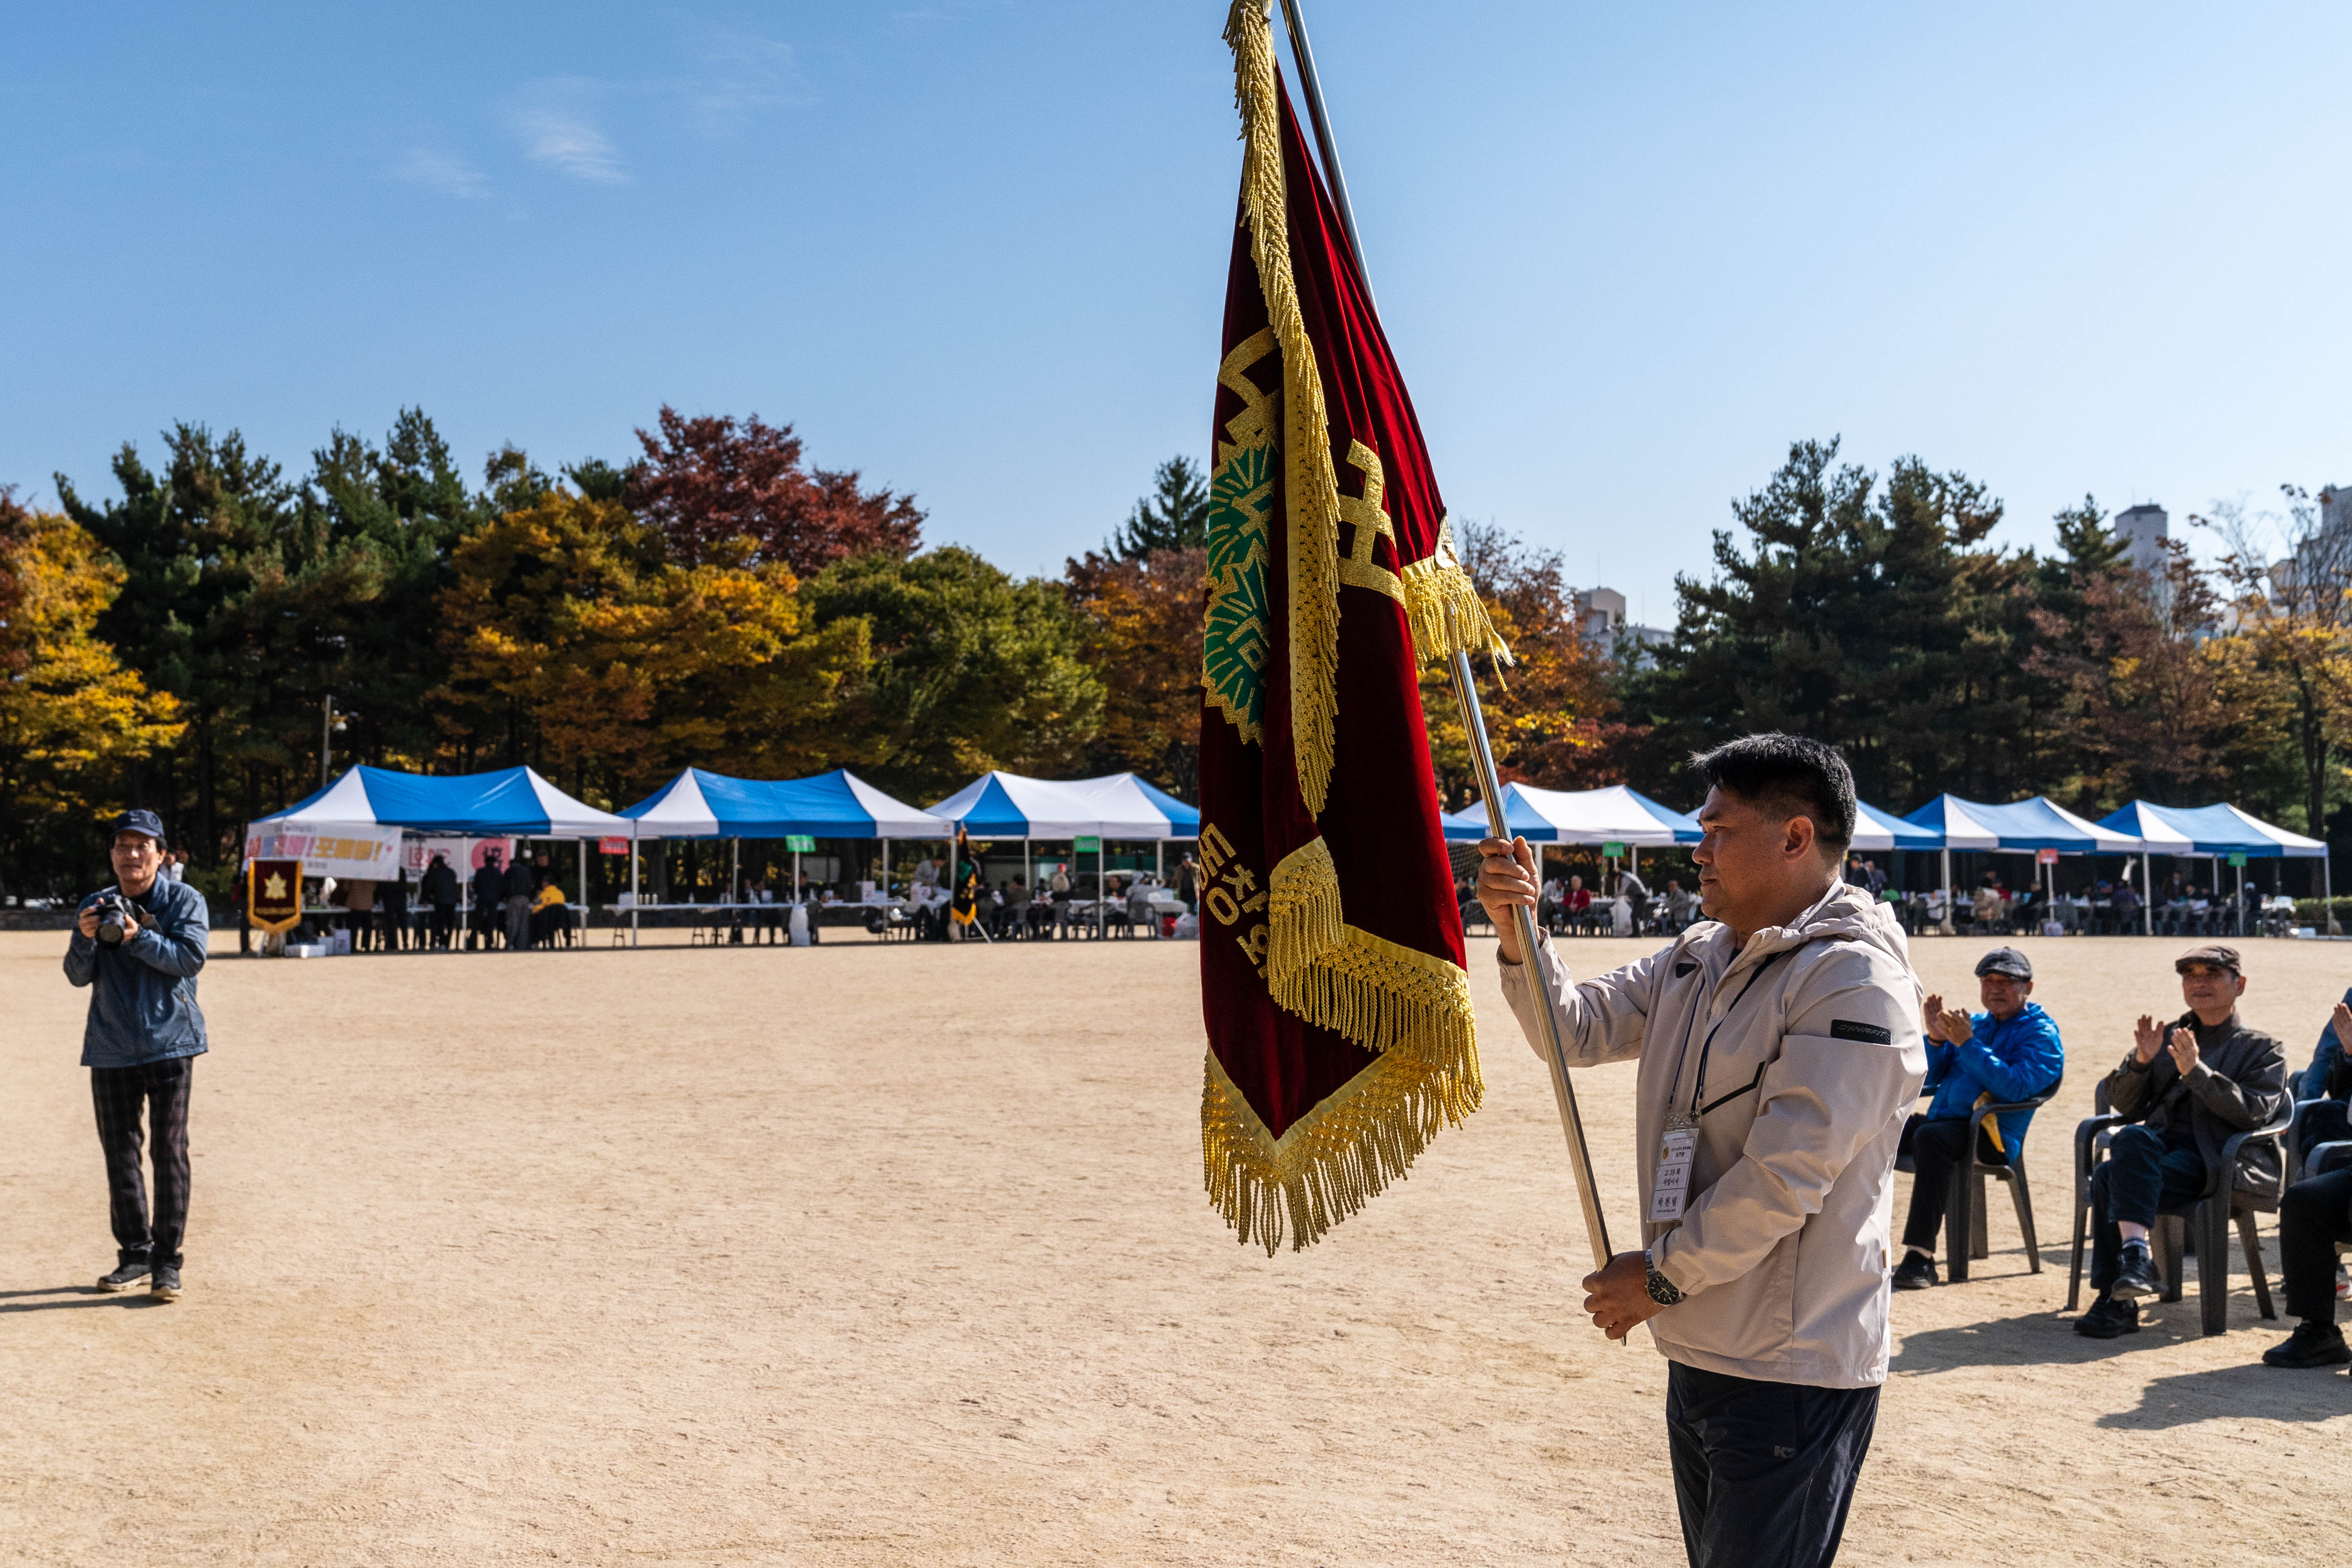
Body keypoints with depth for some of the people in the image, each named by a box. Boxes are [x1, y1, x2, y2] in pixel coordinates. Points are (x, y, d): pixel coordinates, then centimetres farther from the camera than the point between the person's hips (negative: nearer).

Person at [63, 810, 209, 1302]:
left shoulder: (184, 901, 0)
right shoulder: (96, 906, 9)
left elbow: (191, 956, -14)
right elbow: (78, 975, 2)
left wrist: (137, 937, -24)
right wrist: (86, 939, -17)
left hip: (169, 1043, -4)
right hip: (111, 1046, 4)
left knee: (170, 1150, -4)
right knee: (119, 1152, 8)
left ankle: (167, 1261, 1)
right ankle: (134, 1255, 19)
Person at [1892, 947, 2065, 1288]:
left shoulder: (2040, 1033, 3)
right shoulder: (1974, 1024, 22)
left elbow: (2016, 1087, -14)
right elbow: (1927, 1079, 18)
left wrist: (1967, 1043, -15)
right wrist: (1937, 1039, 1)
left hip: (1992, 1135, -7)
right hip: (1942, 1121, 7)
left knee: (1930, 1137, -37)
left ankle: (1921, 1257, -40)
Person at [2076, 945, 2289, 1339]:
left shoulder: (2262, 1049, 11)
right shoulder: (2168, 1037, 22)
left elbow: (2252, 1111, -8)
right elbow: (2123, 1106, 14)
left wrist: (2196, 1071, -19)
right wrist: (2141, 1062, -5)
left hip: (2218, 1156, -4)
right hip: (2161, 1141, 4)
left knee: (2111, 1178, -31)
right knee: (2132, 1138, -35)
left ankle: (2116, 1301, -29)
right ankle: (2136, 1256, -42)